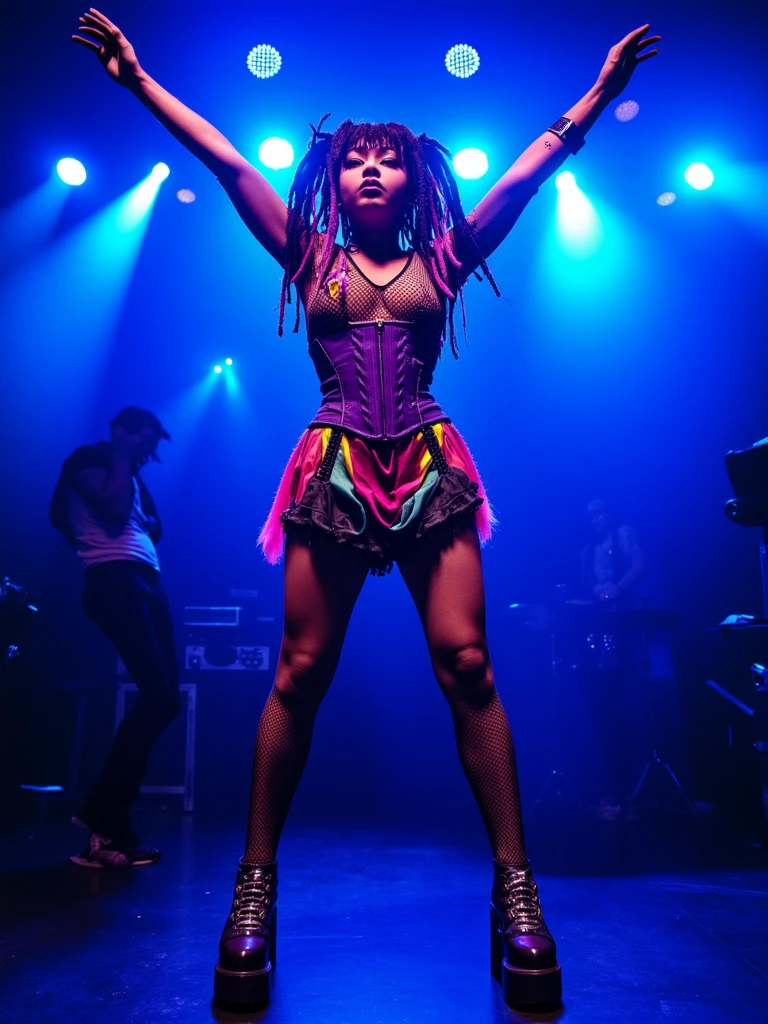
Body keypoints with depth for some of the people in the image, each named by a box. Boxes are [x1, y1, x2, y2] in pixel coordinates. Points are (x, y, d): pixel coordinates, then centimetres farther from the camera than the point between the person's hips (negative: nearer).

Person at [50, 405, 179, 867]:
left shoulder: (129, 475, 30)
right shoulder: (88, 459, 4)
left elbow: (153, 528, 25)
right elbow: (114, 511, -12)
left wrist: (135, 475, 17)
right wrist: (120, 455, 0)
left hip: (146, 582, 10)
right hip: (115, 580, -9)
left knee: (164, 697, 1)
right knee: (159, 695, -19)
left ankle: (111, 821, 7)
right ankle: (103, 817, -11)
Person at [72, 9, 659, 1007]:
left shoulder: (442, 257, 17)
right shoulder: (310, 255, 16)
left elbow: (528, 174, 16)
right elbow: (229, 164, 14)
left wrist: (600, 90, 16)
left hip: (431, 471, 1)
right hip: (333, 470, 0)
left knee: (466, 664, -8)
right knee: (300, 674, -3)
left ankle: (515, 888, 4)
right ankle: (255, 885, 11)